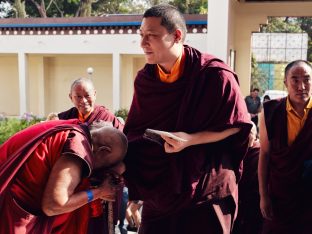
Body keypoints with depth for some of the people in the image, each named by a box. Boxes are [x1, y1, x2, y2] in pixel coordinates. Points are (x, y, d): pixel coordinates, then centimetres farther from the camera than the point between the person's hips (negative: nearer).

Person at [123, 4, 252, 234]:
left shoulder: (215, 74, -15)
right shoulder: (145, 80, 1)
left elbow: (236, 126, -10)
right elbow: (135, 133, 8)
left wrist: (190, 140, -21)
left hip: (205, 188, -4)